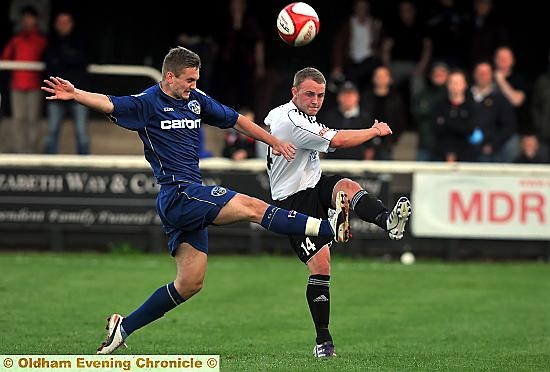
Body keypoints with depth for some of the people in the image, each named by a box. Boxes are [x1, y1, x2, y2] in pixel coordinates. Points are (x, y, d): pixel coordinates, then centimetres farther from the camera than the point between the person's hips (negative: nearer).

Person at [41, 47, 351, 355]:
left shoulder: (196, 100, 15)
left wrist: (274, 141, 27)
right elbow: (108, 104, -20)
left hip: (191, 200, 9)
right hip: (177, 193, -9)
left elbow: (235, 119, 27)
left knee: (190, 284, 7)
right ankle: (329, 228, -21)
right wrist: (75, 94, -38)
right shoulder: (148, 103, -5)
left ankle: (124, 327, 13)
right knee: (252, 206, -17)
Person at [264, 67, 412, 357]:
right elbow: (337, 141, -24)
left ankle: (388, 221, -56)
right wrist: (375, 131, -10)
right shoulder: (290, 120, -20)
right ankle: (323, 340, -5)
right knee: (320, 265, -15)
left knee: (347, 186, -26)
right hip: (295, 201, -8)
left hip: (314, 186, 8)